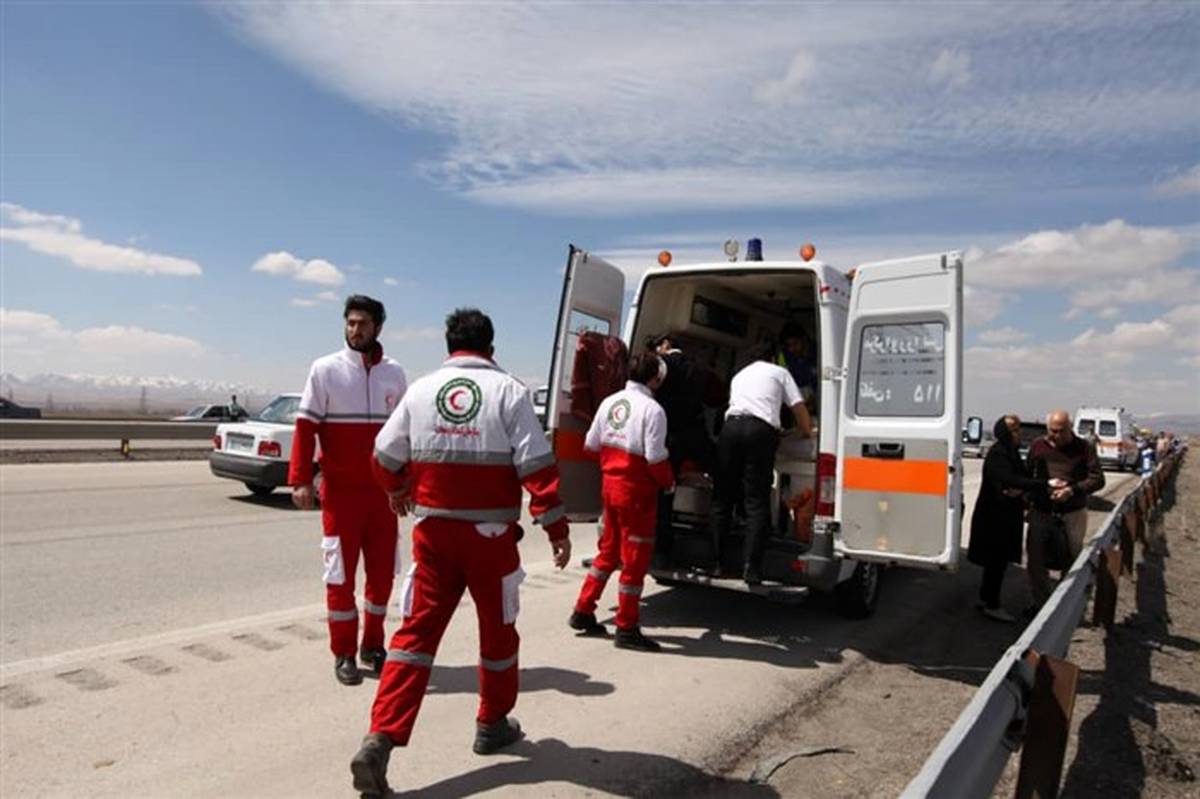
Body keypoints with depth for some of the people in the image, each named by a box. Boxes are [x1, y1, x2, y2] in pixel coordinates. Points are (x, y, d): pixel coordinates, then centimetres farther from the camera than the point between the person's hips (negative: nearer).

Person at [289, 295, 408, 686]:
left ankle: (373, 645, 26)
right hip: (340, 491, -3)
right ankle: (344, 654, 17)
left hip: (383, 491, 3)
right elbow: (305, 427, -6)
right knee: (341, 573, 4)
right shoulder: (326, 369, -3)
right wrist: (300, 480, -14)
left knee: (383, 571, 10)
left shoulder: (394, 374, 6)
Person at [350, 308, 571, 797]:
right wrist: (555, 526, -7)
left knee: (418, 630, 8)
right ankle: (493, 725, 31)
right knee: (497, 628, 16)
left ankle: (380, 740, -2)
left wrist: (398, 492, 30)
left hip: (434, 530, 3)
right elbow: (536, 465, -12)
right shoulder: (508, 390, -5)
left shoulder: (421, 389, 5)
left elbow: (385, 456, 9)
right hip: (490, 532, -2)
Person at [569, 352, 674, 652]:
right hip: (636, 491, -7)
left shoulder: (610, 402, 4)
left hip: (610, 485, 7)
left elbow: (591, 444, 10)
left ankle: (583, 612, 27)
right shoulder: (652, 409, -16)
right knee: (635, 558, 4)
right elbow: (655, 458, -20)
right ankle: (627, 629, 12)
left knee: (609, 551, 21)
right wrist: (669, 483, -2)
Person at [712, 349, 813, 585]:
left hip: (731, 426, 3)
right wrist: (807, 433, 35)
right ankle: (752, 570, -11)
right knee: (757, 502, -5)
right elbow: (799, 408, 17)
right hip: (761, 429, -3)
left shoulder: (739, 376, 34)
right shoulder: (779, 373, 22)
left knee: (723, 497, 9)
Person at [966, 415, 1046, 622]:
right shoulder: (997, 454, -19)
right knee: (997, 560, -1)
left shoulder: (1012, 453, 11)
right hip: (994, 516, -9)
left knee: (998, 560, 16)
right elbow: (1010, 480, -31)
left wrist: (1020, 490, -14)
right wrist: (1045, 484, -35)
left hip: (1006, 516, 9)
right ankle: (991, 605, 10)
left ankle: (986, 599, 28)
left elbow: (1022, 478, 9)